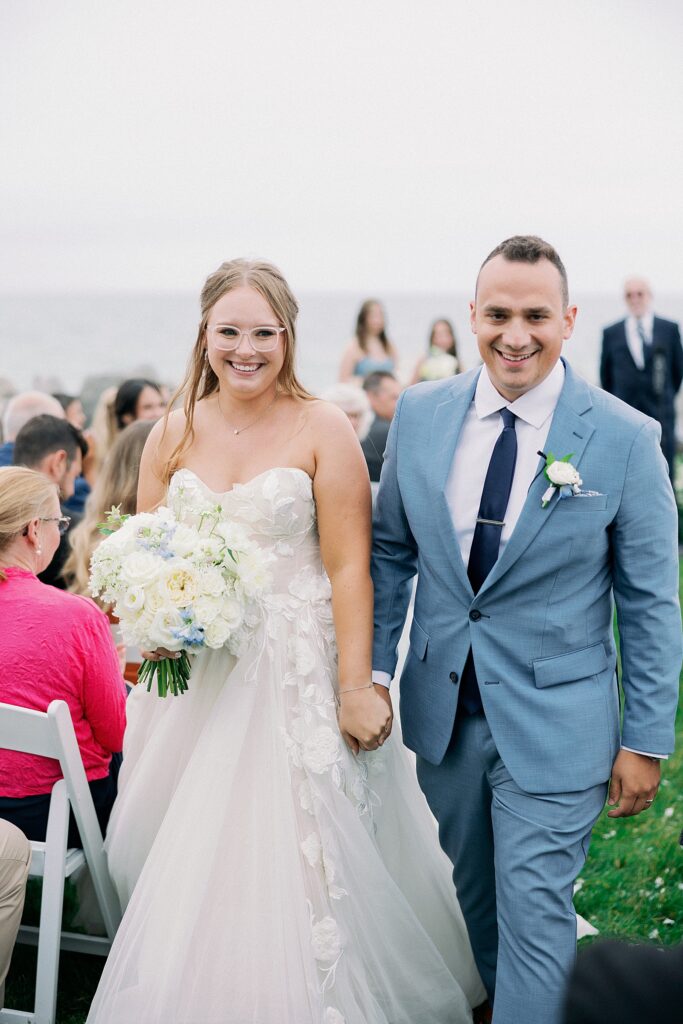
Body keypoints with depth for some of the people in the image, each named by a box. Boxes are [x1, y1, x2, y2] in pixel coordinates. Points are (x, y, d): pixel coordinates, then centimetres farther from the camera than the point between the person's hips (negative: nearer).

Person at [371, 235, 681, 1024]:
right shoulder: (419, 414, -2)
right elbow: (390, 551, 7)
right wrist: (372, 666, 1)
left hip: (554, 724, -4)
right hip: (442, 713, 4)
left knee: (535, 917, 1)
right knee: (475, 895, 22)